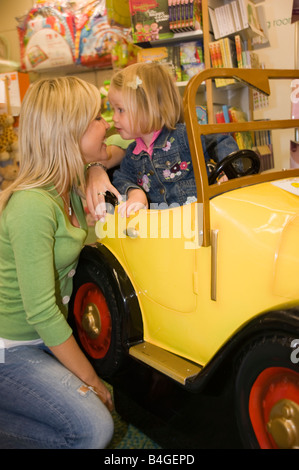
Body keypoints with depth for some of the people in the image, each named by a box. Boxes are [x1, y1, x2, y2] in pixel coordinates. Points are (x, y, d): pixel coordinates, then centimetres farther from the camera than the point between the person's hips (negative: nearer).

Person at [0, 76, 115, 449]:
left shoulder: (70, 186, -1)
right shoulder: (33, 205, -27)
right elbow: (42, 313, -25)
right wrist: (91, 380, -15)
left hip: (43, 338, 9)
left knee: (101, 403, 4)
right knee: (93, 430, -17)